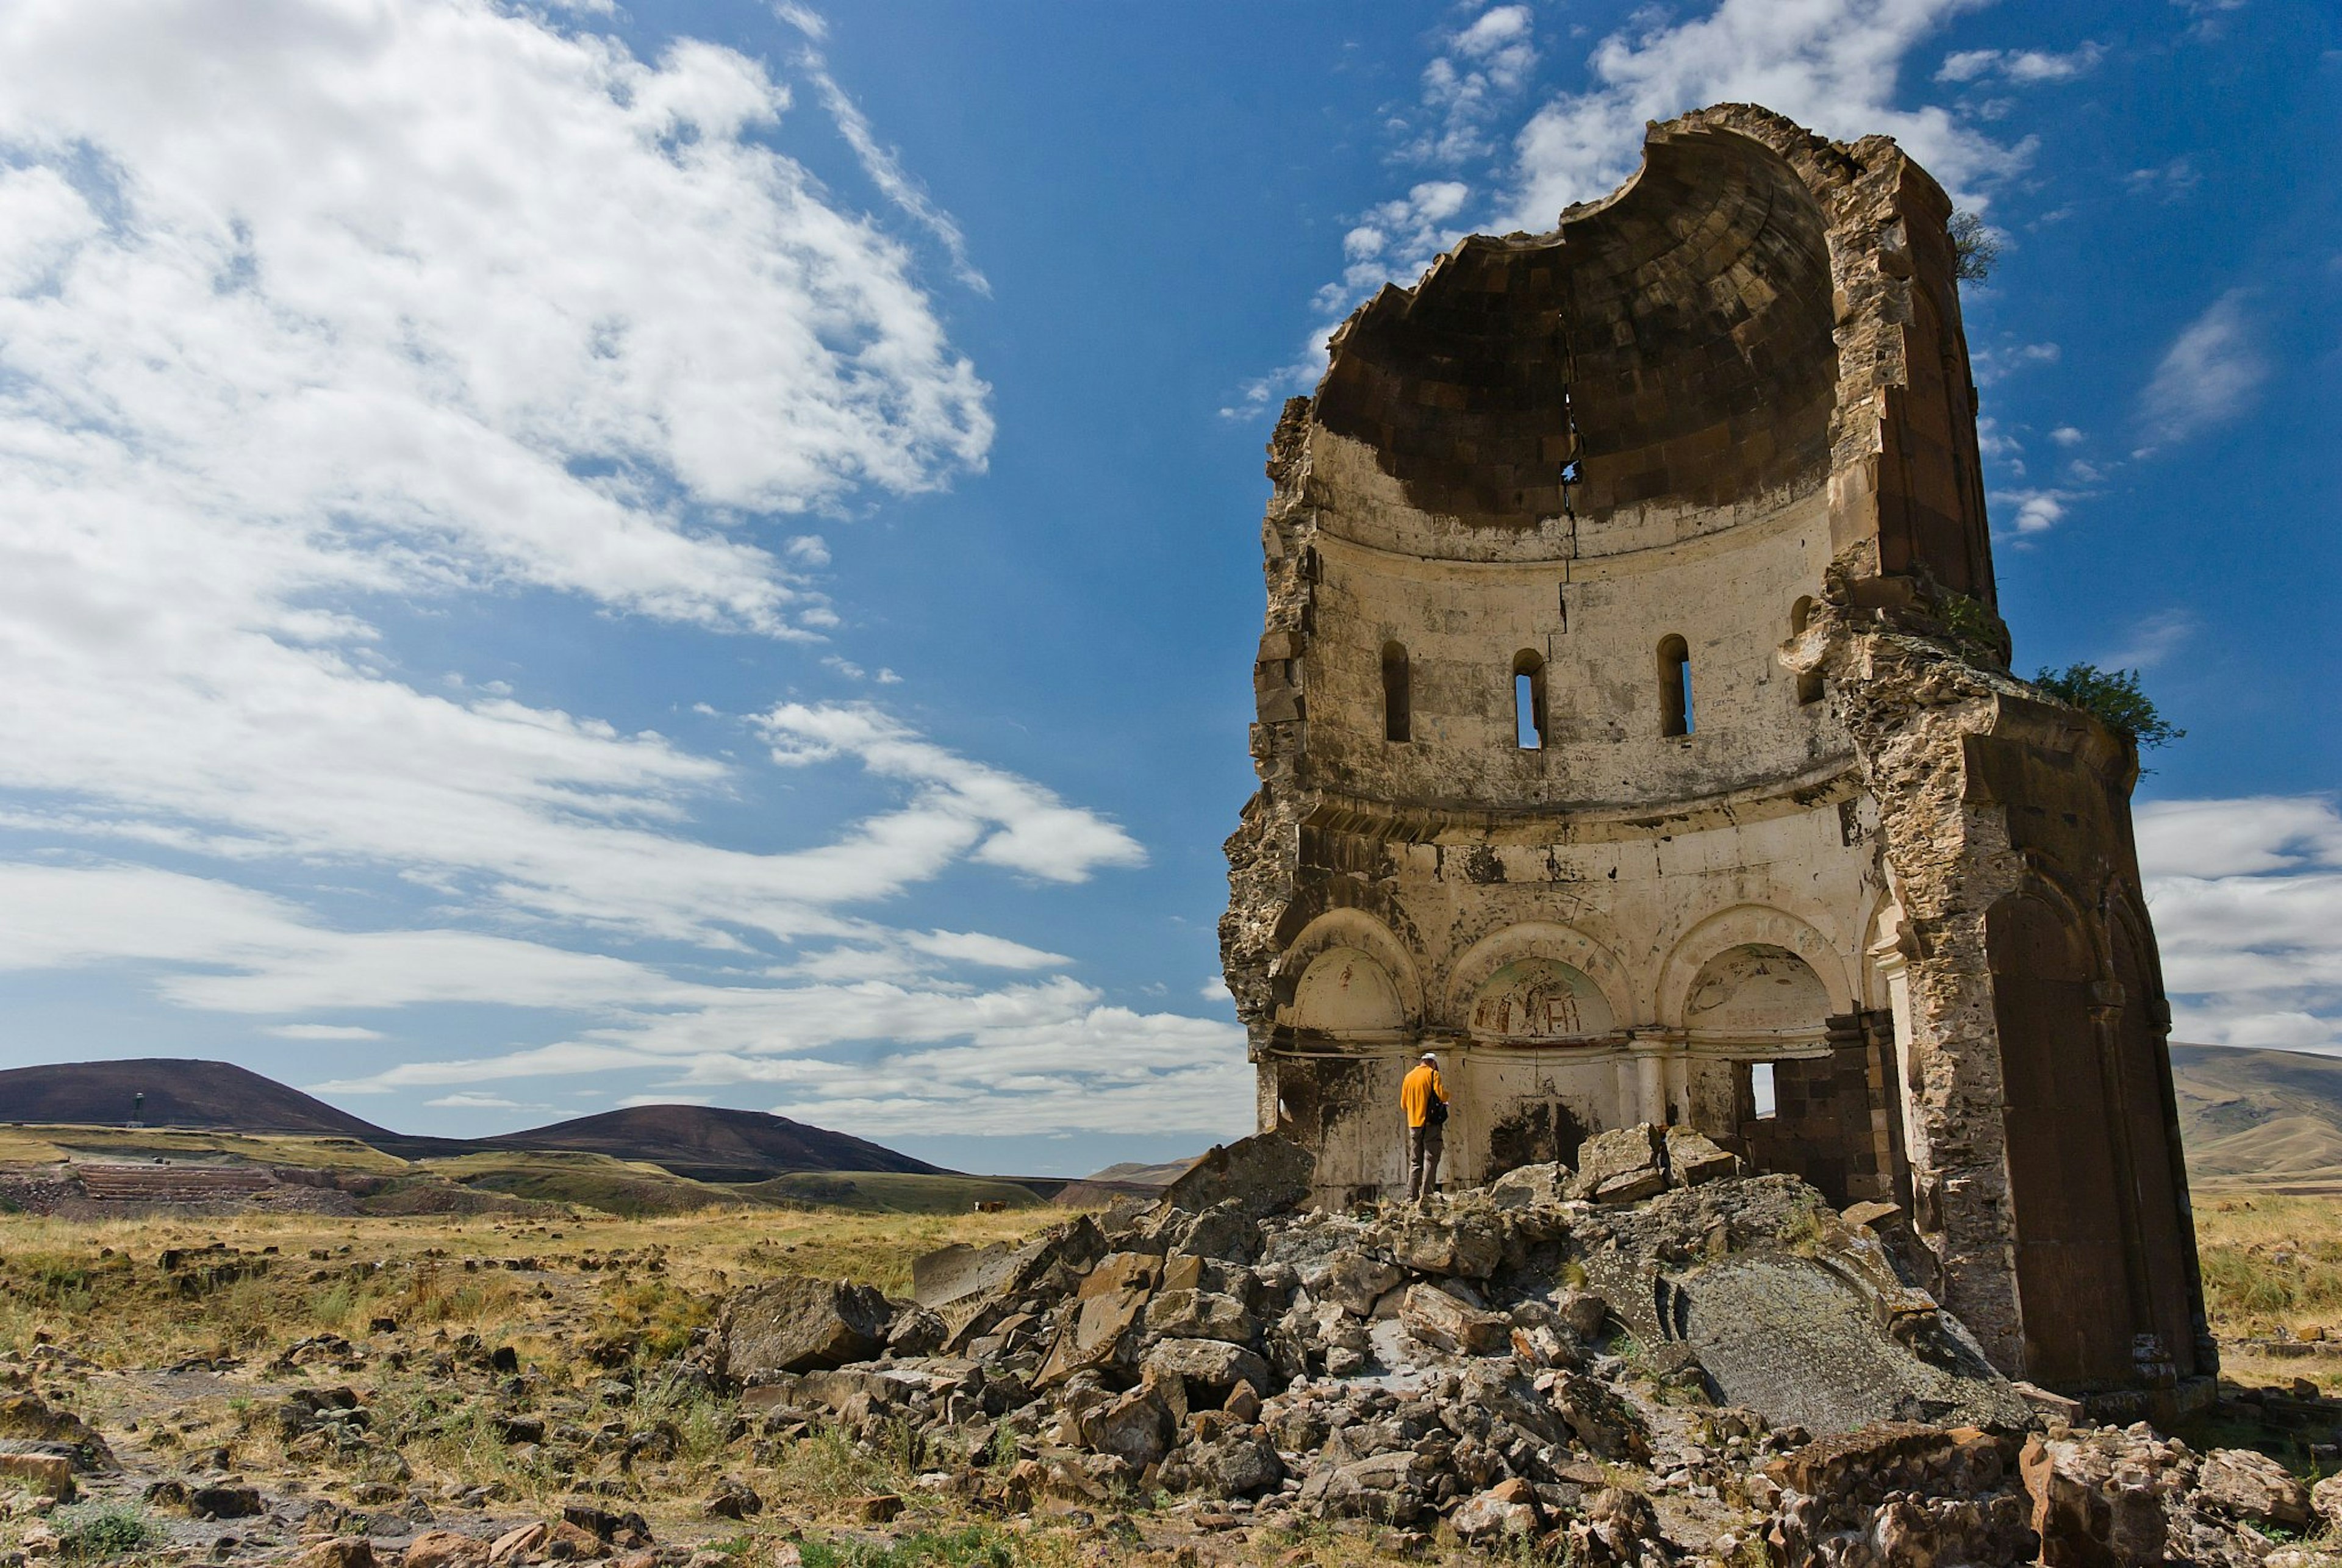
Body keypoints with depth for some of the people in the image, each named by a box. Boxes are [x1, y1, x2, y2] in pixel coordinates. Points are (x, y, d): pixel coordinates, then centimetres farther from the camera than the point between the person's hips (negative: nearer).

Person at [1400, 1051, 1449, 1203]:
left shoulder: (1409, 1077, 14)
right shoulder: (1432, 1074, -2)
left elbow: (1403, 1105, 15)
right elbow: (1442, 1096, -13)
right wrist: (1446, 1090, 8)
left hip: (1413, 1125, 5)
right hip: (1431, 1124, -5)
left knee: (1415, 1162, 8)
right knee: (1430, 1160, -4)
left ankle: (1412, 1197, 4)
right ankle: (1426, 1195, -13)